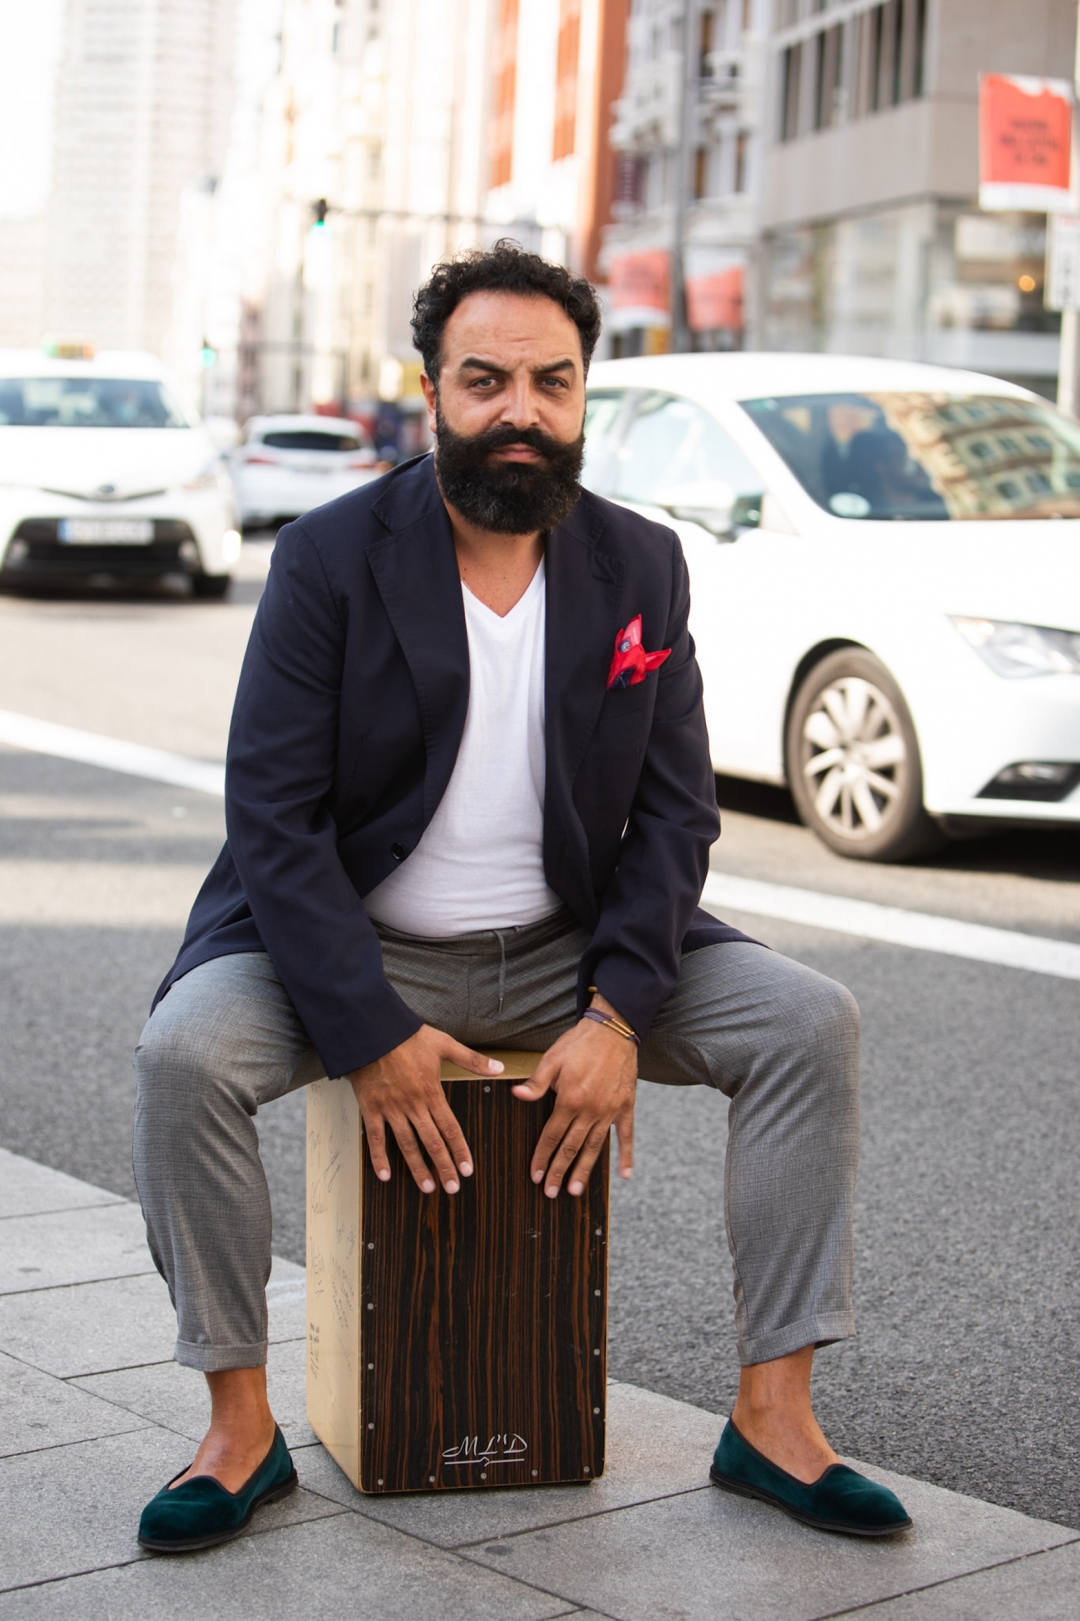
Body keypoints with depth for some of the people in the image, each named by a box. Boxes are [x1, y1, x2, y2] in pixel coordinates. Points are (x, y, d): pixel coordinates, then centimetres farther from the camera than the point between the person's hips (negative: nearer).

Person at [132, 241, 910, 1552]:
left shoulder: (641, 566, 1)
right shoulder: (329, 559, -9)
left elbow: (675, 809, 0)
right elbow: (274, 814, -14)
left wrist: (617, 1015, -15)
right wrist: (374, 1036, -22)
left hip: (569, 953, 3)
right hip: (362, 952, -2)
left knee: (811, 1023, -15)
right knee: (185, 1048, -29)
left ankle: (773, 1417, -8)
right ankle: (241, 1427, -13)